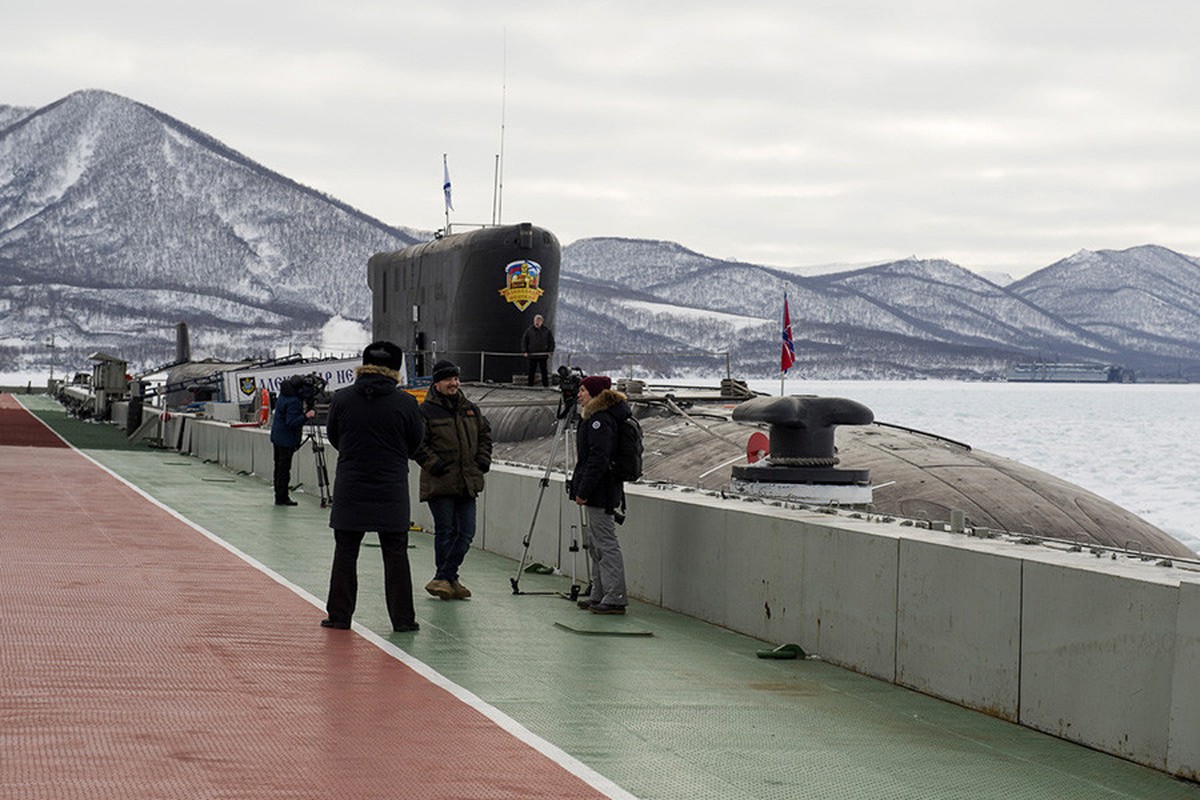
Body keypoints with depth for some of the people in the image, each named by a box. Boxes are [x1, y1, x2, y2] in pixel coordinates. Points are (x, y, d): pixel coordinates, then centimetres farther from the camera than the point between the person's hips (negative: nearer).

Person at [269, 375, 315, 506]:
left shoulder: (283, 395, 8)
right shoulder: (293, 401, -22)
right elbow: (291, 422, -26)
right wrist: (306, 416, -32)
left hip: (277, 436, 10)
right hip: (286, 440, -10)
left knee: (279, 467, 14)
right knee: (284, 469, -4)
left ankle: (280, 496, 21)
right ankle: (281, 498, 0)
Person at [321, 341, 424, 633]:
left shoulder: (342, 398, -5)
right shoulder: (405, 403, -8)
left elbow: (333, 436, 8)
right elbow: (415, 441, 3)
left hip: (350, 490, 1)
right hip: (392, 491, -1)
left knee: (345, 553, 10)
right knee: (395, 555, 6)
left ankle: (339, 615, 12)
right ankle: (402, 618, 8)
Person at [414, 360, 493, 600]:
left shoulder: (470, 409, 12)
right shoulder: (426, 411, -5)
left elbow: (485, 433, 24)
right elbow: (418, 444, -6)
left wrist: (483, 459, 11)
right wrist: (434, 464, -15)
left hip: (467, 482, 6)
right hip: (439, 482, -6)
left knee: (466, 533, 2)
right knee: (445, 531, -2)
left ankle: (443, 578, 9)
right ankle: (447, 579, 10)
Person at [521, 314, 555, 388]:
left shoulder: (546, 330, 4)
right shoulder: (529, 330, 2)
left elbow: (551, 341, 10)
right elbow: (524, 341, 6)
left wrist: (550, 351, 1)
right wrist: (525, 351, -2)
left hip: (543, 355, 0)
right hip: (532, 355, 0)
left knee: (544, 371, 5)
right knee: (531, 371, 3)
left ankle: (545, 384, 12)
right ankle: (530, 384, 9)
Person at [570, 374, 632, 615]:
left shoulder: (601, 419, -16)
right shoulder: (593, 417, 16)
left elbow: (598, 459, -23)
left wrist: (583, 491, -21)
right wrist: (582, 488, 20)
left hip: (600, 493, -11)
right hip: (602, 492, 11)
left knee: (606, 544, -8)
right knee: (597, 545, 15)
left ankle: (615, 598, -6)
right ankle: (600, 595, 21)